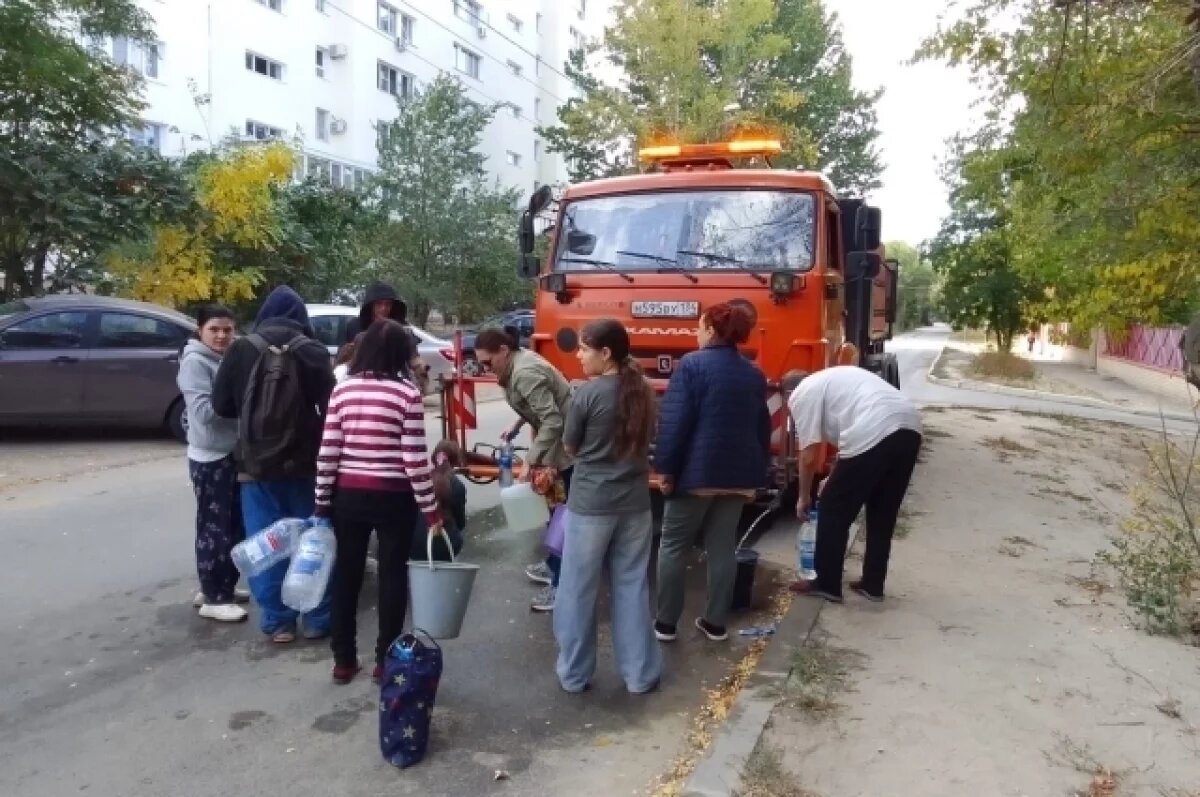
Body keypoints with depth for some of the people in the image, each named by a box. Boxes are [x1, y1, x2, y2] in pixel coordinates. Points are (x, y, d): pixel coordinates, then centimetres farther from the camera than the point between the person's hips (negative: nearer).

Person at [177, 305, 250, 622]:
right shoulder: (195, 362, -12)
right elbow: (204, 411, -22)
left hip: (234, 454, 8)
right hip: (210, 458, -8)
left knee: (235, 525, 15)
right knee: (214, 528, -1)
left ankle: (222, 586, 28)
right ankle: (213, 598, 8)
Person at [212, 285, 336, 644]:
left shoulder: (242, 349, -2)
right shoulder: (314, 351, -5)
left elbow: (222, 405, 3)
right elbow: (330, 407, -8)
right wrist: (324, 449, 8)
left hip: (257, 461, 0)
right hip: (304, 460, 0)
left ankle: (278, 621, 12)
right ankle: (318, 618, 16)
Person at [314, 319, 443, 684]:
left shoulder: (343, 389, 0)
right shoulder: (407, 393, -10)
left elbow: (328, 453, 0)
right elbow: (414, 459, -13)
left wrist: (322, 503, 9)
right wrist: (430, 509, -5)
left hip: (349, 495, 4)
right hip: (394, 498, -3)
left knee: (346, 574, 13)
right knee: (392, 575, 8)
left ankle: (343, 660, 22)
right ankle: (385, 660, 16)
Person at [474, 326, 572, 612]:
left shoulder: (526, 373, -25)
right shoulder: (516, 363, 6)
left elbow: (552, 421, -30)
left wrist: (530, 462, -29)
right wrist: (516, 426, 14)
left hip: (567, 444, -10)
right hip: (557, 441, 10)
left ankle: (562, 585, 4)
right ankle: (553, 566, 36)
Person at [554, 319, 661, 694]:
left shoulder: (588, 393, -14)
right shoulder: (643, 391, 2)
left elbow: (570, 448, -3)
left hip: (591, 504, -5)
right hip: (635, 503, 5)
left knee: (579, 590, 9)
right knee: (632, 587, 14)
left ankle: (574, 674, 21)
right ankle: (640, 674, 22)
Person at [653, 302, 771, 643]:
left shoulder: (692, 364, -9)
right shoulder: (754, 374, 11)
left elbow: (674, 421, -14)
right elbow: (763, 428, 15)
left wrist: (666, 468, -9)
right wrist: (756, 474, 20)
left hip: (697, 472, -5)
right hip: (738, 474, 6)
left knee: (673, 546, 7)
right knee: (723, 548, 12)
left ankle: (665, 623, 11)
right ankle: (715, 623, 18)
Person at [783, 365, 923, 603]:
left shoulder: (800, 395, 9)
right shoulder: (833, 379, 34)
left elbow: (809, 456, 5)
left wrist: (804, 498, 19)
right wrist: (837, 479, 43)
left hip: (874, 434, -9)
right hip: (910, 427, 9)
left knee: (834, 510, 9)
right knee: (883, 513, 21)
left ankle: (826, 584, 18)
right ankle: (872, 585, 30)